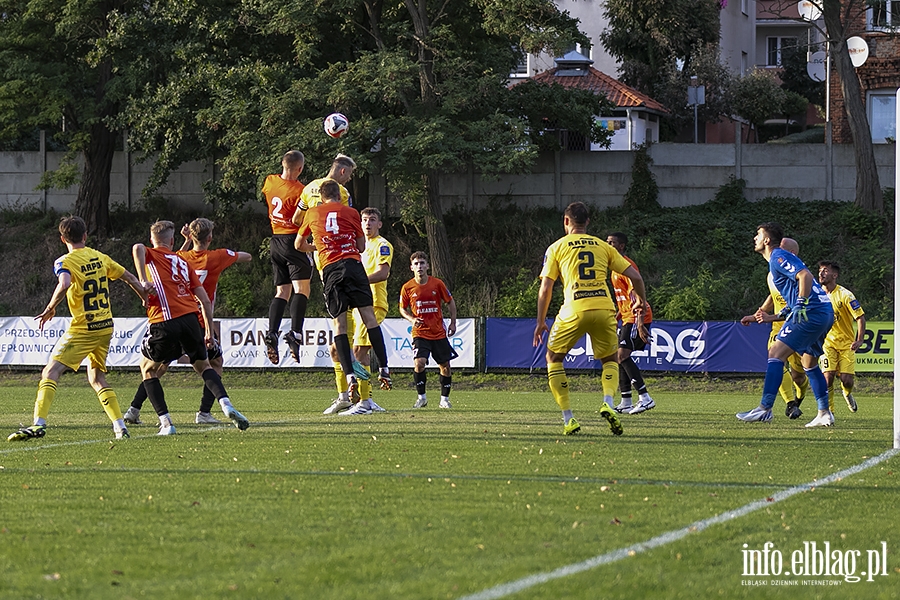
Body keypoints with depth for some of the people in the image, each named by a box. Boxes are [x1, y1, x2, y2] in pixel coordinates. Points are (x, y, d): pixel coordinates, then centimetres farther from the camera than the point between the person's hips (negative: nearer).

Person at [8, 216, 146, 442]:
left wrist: (50, 309, -16)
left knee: (51, 372, -7)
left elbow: (64, 285, -29)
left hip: (83, 330, -6)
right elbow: (129, 278, 16)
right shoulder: (100, 258, 10)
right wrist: (146, 299, 31)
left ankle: (39, 424, -22)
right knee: (97, 378, 20)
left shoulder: (64, 262, -8)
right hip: (106, 327, 6)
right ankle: (120, 427, 12)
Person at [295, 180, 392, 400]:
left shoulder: (312, 213, 15)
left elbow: (299, 244, 27)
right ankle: (384, 368, -1)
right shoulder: (351, 213, 11)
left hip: (330, 270, 0)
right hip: (353, 265, 0)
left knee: (338, 323, 0)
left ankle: (350, 376, -11)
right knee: (368, 316, 3)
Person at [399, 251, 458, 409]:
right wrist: (412, 319, -11)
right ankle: (421, 397, -5)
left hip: (439, 332, 1)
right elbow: (402, 309, 8)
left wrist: (453, 323, 4)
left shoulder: (437, 284, -5)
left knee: (445, 366, 5)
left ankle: (444, 399, 22)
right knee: (419, 363, -20)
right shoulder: (407, 287, -5)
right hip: (420, 333, -1)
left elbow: (450, 302, 9)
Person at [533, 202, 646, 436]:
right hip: (604, 309, 2)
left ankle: (568, 419, 8)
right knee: (610, 360, 23)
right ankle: (608, 403, -6)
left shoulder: (556, 248, 10)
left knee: (553, 358, 18)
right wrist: (642, 301, 31)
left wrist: (540, 322, 12)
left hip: (574, 311, -2)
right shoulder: (603, 246, 16)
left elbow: (545, 288, 4)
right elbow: (634, 276, 13)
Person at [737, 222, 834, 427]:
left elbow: (805, 276, -20)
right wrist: (783, 314, 25)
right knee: (809, 363, 19)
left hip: (812, 311, -10)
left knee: (776, 353, -10)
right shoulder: (778, 258, 24)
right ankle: (824, 413, 16)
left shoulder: (778, 257, -6)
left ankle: (765, 408, -15)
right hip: (825, 312, 10)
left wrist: (800, 305, -25)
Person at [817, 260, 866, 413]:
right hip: (828, 342, 2)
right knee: (828, 376, -17)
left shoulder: (845, 295, -14)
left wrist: (859, 340, -18)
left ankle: (847, 393, 30)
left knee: (846, 380, -7)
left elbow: (860, 317, -11)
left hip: (846, 343, -2)